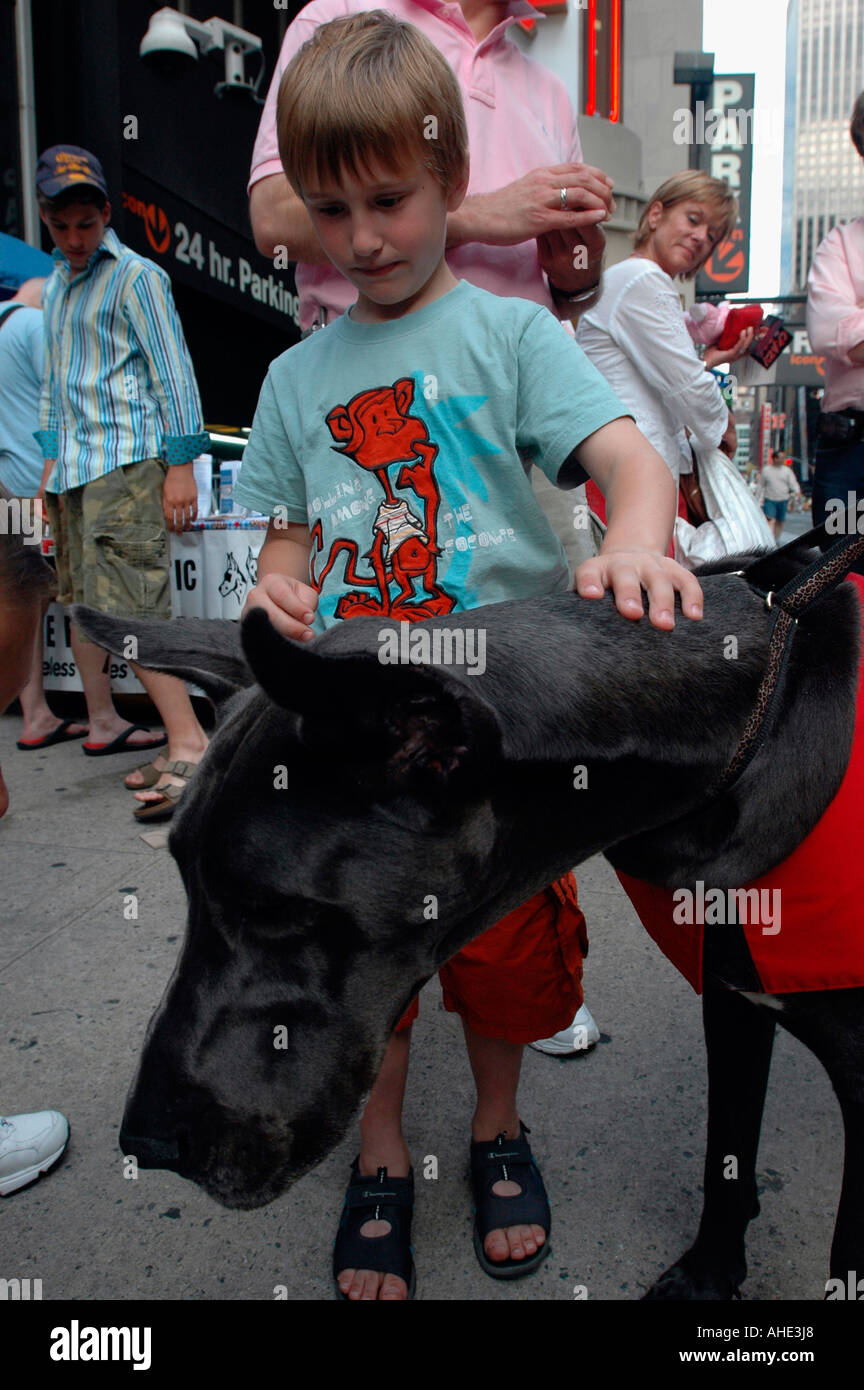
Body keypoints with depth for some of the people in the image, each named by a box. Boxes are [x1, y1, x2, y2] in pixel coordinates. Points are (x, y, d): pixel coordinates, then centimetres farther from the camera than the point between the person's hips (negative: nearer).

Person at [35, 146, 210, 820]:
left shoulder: (136, 276, -3)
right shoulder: (56, 283, 20)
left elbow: (173, 372, -7)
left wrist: (182, 463, -13)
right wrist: (53, 455, 23)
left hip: (126, 461, -8)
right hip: (74, 464, 9)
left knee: (126, 606, -19)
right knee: (80, 599, 12)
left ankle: (188, 744, -22)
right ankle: (102, 724, 25)